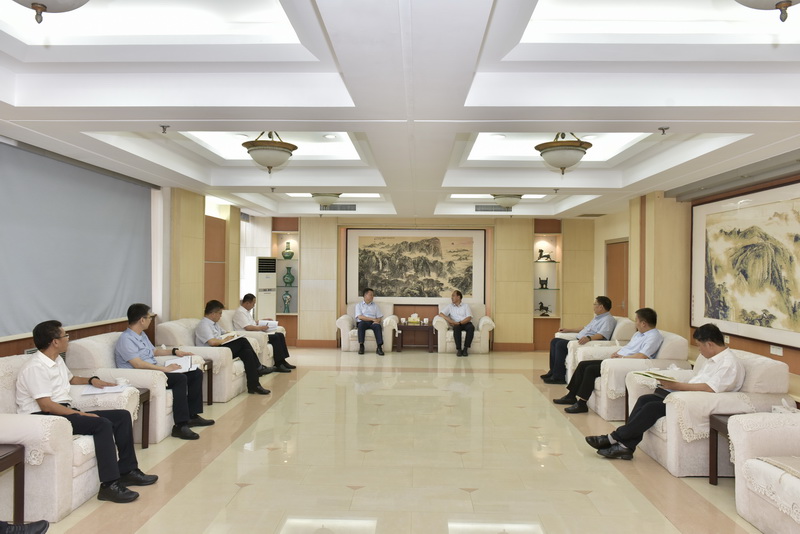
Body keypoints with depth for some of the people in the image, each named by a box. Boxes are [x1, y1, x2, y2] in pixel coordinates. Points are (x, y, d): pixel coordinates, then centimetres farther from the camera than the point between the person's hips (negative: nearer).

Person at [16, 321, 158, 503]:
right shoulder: (36, 367, -17)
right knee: (102, 424, -31)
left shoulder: (57, 360, 14)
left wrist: (91, 380, 19)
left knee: (122, 416, 0)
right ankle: (109, 485, -28)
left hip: (64, 411, 10)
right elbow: (46, 405, -23)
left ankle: (127, 471, 3)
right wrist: (81, 414, -21)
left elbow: (70, 378, 36)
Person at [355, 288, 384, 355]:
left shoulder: (375, 305, 22)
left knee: (378, 326, -33)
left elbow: (379, 318, 13)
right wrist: (372, 319, -12)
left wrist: (377, 321, -12)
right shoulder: (359, 305, 13)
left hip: (373, 323, 2)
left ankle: (379, 347, -43)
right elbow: (360, 317, -4)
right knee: (361, 324, -38)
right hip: (363, 322, -2)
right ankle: (361, 346, -38)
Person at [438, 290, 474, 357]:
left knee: (471, 327, -35)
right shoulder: (449, 306, 15)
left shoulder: (466, 305, 12)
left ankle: (466, 348, -31)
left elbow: (469, 318, 0)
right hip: (457, 324, 0)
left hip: (466, 323, 0)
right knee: (456, 328, -36)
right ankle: (458, 349, -32)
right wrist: (451, 321, -15)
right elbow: (441, 314, 0)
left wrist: (459, 323, -16)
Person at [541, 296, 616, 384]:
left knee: (560, 344, -24)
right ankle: (553, 371, 1)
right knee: (554, 341, 3)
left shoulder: (608, 319, -9)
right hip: (579, 340, 11)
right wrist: (569, 330, 36)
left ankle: (558, 376, -19)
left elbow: (602, 335, -25)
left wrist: (589, 338, -42)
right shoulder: (597, 317, 25)